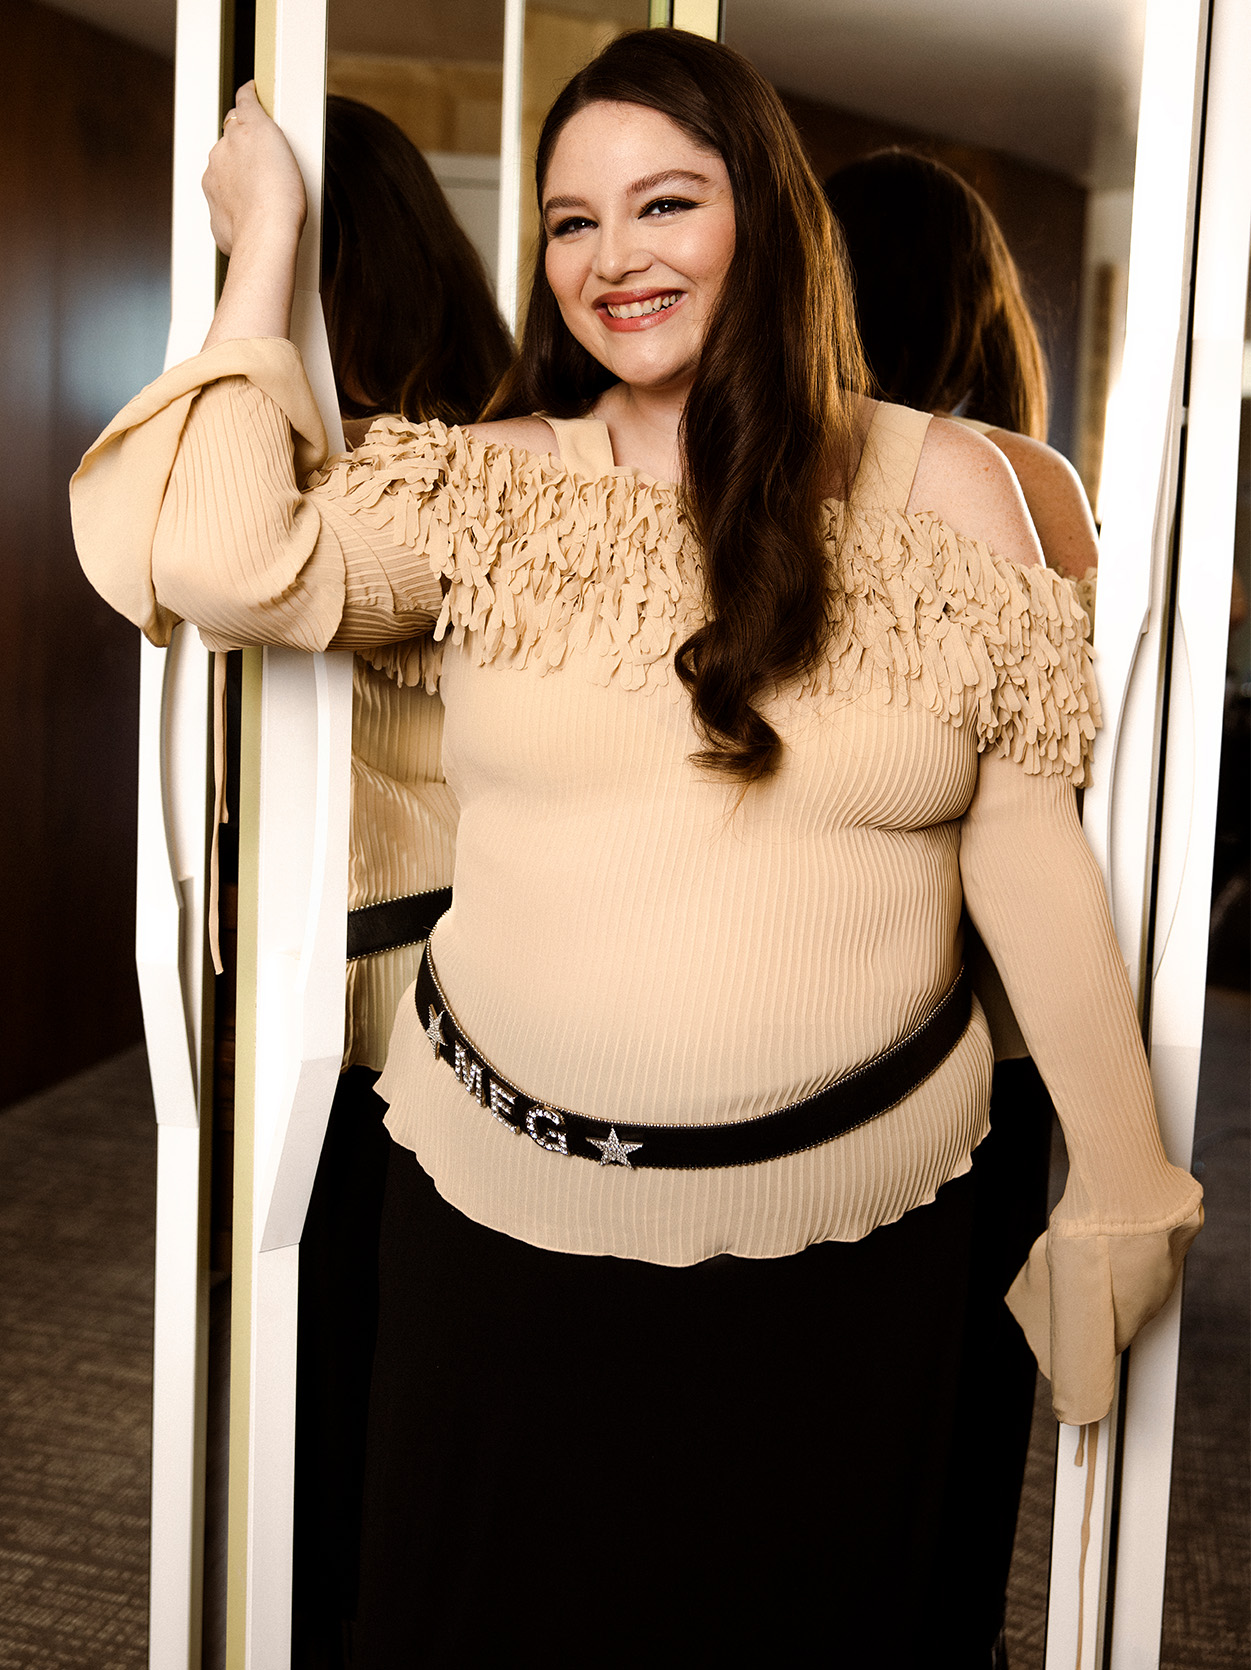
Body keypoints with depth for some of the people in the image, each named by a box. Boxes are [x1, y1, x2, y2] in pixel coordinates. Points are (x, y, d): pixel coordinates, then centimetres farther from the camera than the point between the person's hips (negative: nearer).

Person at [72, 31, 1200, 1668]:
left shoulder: (945, 489, -1)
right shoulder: (491, 491, 1)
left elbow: (1027, 843, 0)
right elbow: (219, 562, -15)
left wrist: (1125, 1181, 2)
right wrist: (264, 252, -2)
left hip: (850, 1224, -1)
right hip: (504, 1208, 1)